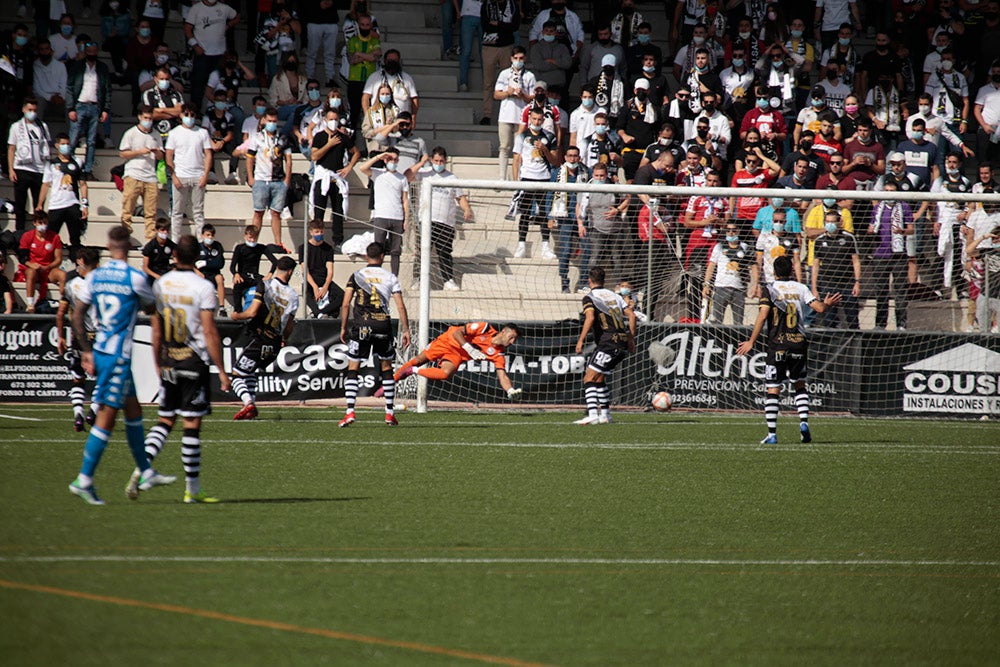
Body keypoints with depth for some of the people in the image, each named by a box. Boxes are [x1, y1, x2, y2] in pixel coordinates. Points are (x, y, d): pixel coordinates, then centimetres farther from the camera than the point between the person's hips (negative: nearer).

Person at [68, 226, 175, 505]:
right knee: (107, 417, -5)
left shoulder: (94, 276, 4)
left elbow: (77, 315, 6)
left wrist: (87, 351, 12)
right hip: (118, 356, -7)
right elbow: (151, 308, 3)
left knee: (133, 409, 18)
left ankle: (146, 473, 25)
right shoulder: (134, 278, -12)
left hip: (100, 352, 7)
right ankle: (84, 480, -6)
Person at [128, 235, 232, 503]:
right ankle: (192, 488, 6)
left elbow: (156, 330, 9)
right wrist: (221, 371, -7)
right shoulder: (203, 287, -12)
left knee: (165, 421, 13)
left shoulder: (161, 284, 3)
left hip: (168, 361, 4)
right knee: (192, 425, 1)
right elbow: (210, 333, -13)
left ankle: (141, 470, -6)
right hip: (194, 362, -4)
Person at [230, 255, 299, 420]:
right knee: (250, 372, 26)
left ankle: (248, 403, -22)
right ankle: (251, 410, 17)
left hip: (258, 341, -5)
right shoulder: (293, 296, 3)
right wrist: (284, 339, 32)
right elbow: (290, 325, 12)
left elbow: (252, 312, -17)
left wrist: (236, 316, 3)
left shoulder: (265, 285, -11)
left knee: (237, 374, 2)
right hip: (275, 345, 5)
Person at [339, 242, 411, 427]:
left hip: (361, 326, -1)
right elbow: (400, 306, 2)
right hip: (383, 325, 1)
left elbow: (345, 304, -1)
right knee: (386, 367, 16)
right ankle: (390, 412, 17)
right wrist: (405, 330, 7)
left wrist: (343, 328, 8)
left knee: (353, 368, 3)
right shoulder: (390, 278, 6)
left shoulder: (356, 276, 4)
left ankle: (350, 411, -10)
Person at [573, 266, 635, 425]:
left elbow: (590, 317, -17)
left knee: (589, 378, -9)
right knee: (599, 378, 20)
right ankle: (605, 414, 21)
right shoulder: (614, 296, 20)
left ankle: (592, 414, -25)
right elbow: (631, 315, 14)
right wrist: (631, 339, 19)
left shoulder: (589, 297, -1)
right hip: (623, 344, 7)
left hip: (608, 342, -7)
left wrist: (581, 340, -19)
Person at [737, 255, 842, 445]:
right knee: (800, 385, 20)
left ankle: (772, 434, -6)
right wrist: (827, 304, 25)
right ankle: (804, 422, 2)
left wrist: (751, 341, -6)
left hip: (778, 344, -3)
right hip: (799, 343, 3)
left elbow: (763, 315, -10)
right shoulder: (800, 288, 8)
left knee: (773, 390, 0)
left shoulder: (770, 289, -1)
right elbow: (819, 307, 1)